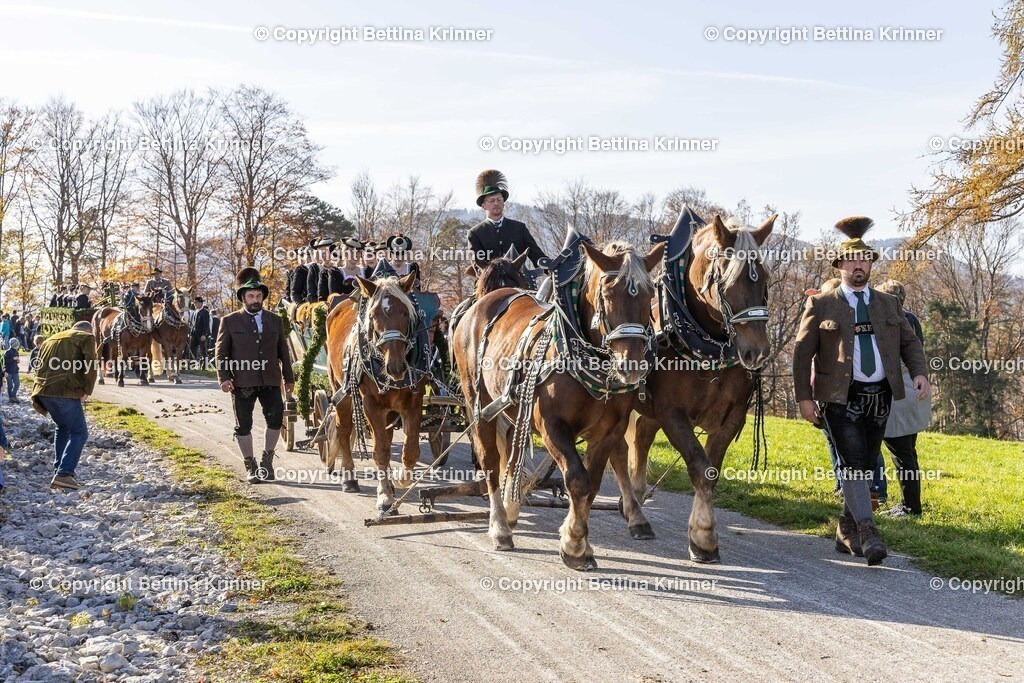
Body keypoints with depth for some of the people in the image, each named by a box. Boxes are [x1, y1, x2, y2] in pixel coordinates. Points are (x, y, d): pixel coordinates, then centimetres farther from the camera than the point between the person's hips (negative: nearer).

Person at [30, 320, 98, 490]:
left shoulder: (50, 340, 29)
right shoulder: (86, 338, 8)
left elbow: (40, 368, 25)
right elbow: (90, 365, -8)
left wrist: (37, 397, 23)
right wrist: (86, 391, -3)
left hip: (42, 391, 7)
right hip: (66, 392, -7)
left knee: (63, 427, 27)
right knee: (79, 433, 1)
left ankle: (58, 470, 21)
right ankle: (64, 474, -14)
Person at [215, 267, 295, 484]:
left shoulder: (275, 321, 12)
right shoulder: (230, 321, 3)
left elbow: (283, 352, 15)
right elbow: (221, 352, 1)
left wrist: (289, 378, 13)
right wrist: (224, 377, -10)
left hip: (270, 380, 2)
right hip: (242, 382, -2)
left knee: (275, 418, -9)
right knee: (243, 425, 4)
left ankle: (267, 459, 11)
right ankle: (250, 466, 18)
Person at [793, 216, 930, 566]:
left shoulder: (888, 304, 13)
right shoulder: (820, 305, 0)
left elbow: (910, 342, 13)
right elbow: (802, 352, -1)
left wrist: (919, 372, -8)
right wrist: (804, 397, -8)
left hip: (880, 397, 5)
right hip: (841, 398, -4)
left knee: (866, 465, 9)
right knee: (853, 463, -15)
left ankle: (847, 531, 22)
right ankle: (867, 534, -17)